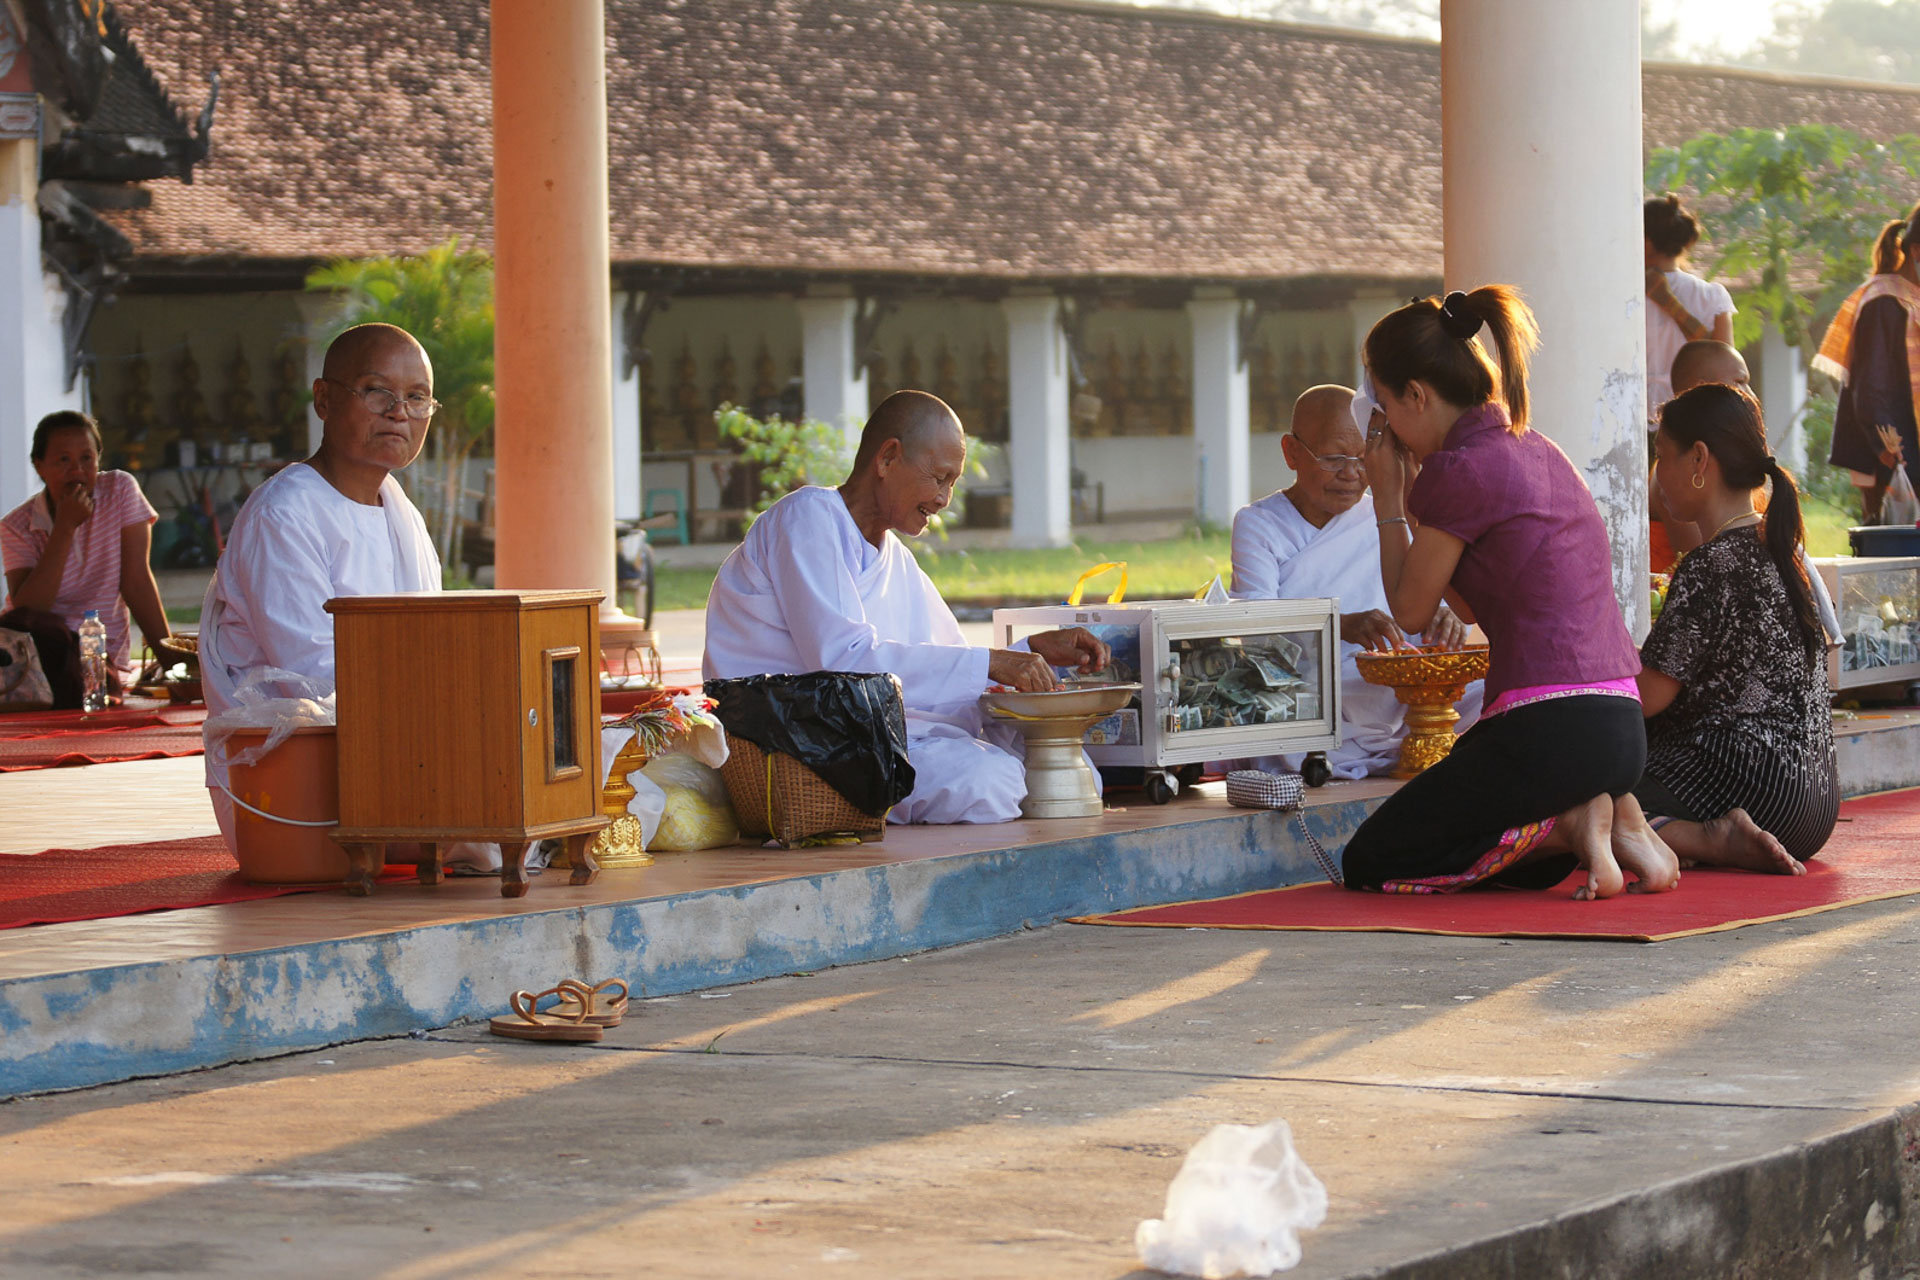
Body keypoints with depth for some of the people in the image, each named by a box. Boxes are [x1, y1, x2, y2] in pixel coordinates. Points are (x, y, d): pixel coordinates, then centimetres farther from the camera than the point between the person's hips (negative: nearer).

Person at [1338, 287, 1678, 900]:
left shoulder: (1460, 470, -11)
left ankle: (1566, 825, -8)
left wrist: (1389, 499, 10)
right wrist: (1412, 495, 21)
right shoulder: (1538, 452, 16)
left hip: (1546, 729, -9)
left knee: (1367, 865, 4)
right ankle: (1612, 818, 6)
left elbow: (1410, 611, 1)